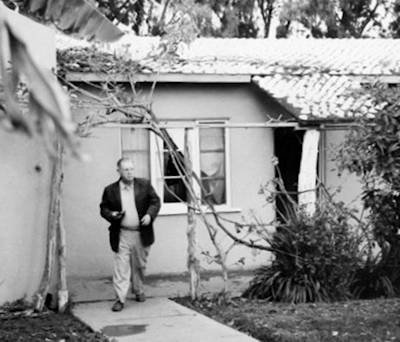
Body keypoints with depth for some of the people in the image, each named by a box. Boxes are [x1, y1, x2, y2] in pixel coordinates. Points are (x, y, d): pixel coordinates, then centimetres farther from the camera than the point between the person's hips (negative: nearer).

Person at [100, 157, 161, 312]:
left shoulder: (144, 185, 2)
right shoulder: (110, 190, 0)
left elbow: (155, 201, 4)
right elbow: (103, 208, 6)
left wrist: (149, 215, -13)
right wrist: (111, 215, -15)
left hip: (141, 234, 2)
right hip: (121, 235, -2)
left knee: (139, 265, 16)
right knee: (121, 267, -6)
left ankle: (138, 291, 37)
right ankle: (120, 299, -3)